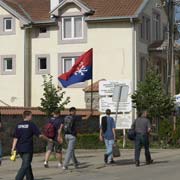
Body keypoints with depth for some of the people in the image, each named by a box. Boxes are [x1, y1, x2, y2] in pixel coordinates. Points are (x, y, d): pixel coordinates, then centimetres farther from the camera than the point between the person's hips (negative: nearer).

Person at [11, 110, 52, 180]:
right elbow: (40, 135, -9)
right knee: (25, 165, -6)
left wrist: (13, 148, 0)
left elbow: (15, 138, 2)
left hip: (19, 148, 6)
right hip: (28, 148, -6)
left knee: (27, 164, 20)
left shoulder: (18, 125, 7)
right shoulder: (31, 125, -7)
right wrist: (48, 139, 3)